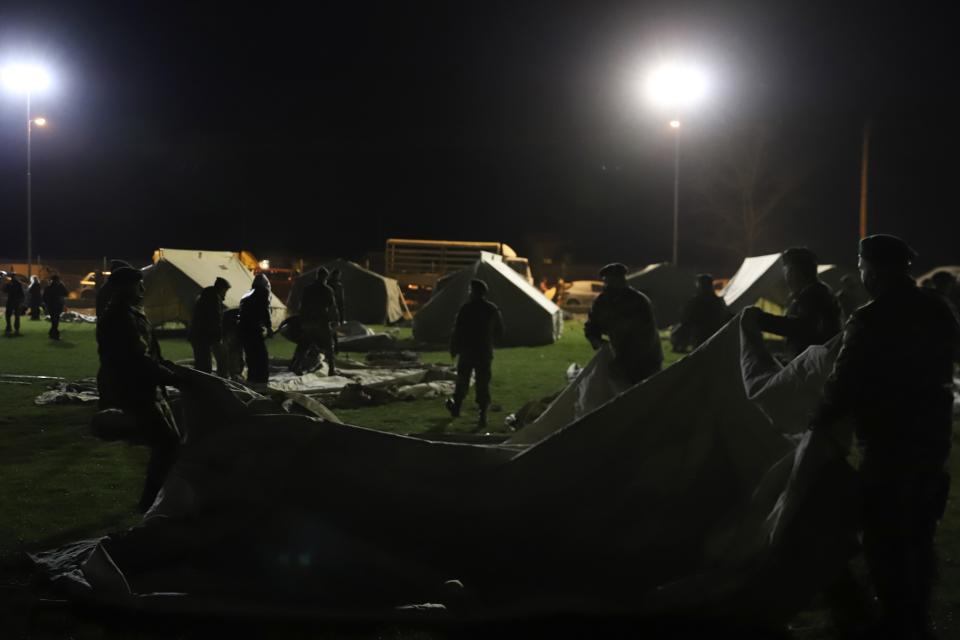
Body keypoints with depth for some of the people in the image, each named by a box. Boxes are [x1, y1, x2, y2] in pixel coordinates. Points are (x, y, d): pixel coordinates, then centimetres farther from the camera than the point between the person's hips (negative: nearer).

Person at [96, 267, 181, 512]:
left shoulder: (132, 314, 15)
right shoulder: (119, 318, -18)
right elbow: (137, 360, -25)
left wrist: (170, 368, 1)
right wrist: (172, 378, -20)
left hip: (145, 389, 10)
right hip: (134, 392, -10)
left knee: (170, 441, 14)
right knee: (167, 444, -11)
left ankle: (157, 496, 23)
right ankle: (150, 501, -3)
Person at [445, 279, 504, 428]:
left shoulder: (466, 308, -12)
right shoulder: (493, 309, 1)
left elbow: (457, 331, -11)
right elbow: (499, 333, 9)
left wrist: (453, 349, 1)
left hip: (467, 352, -2)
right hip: (485, 353, 2)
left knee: (462, 381, 16)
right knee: (483, 384, 3)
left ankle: (456, 407, 32)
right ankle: (483, 416, -4)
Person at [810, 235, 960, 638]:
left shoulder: (870, 320, -19)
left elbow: (844, 384, -15)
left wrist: (822, 422, 2)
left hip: (888, 444, -8)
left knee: (886, 543, 1)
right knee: (918, 538, 19)